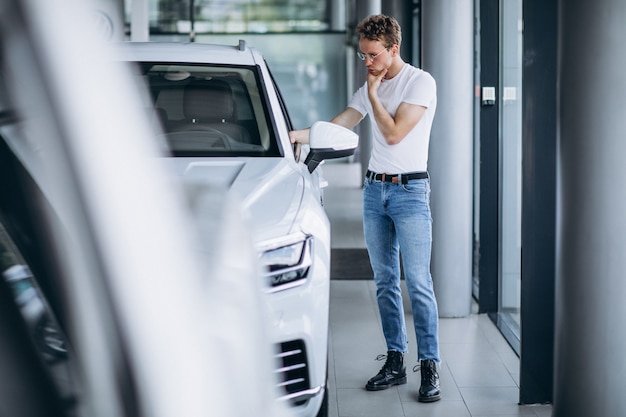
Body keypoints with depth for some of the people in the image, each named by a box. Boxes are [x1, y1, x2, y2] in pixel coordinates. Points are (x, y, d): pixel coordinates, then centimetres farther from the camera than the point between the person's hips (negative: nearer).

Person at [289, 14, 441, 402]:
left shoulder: (421, 82, -8)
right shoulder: (370, 88, 13)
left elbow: (394, 133, -16)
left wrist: (373, 93, -8)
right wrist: (297, 134, -1)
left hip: (410, 189, -6)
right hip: (375, 188, 7)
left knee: (418, 283, -9)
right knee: (385, 281, 8)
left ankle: (430, 367, -5)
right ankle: (395, 361, 14)